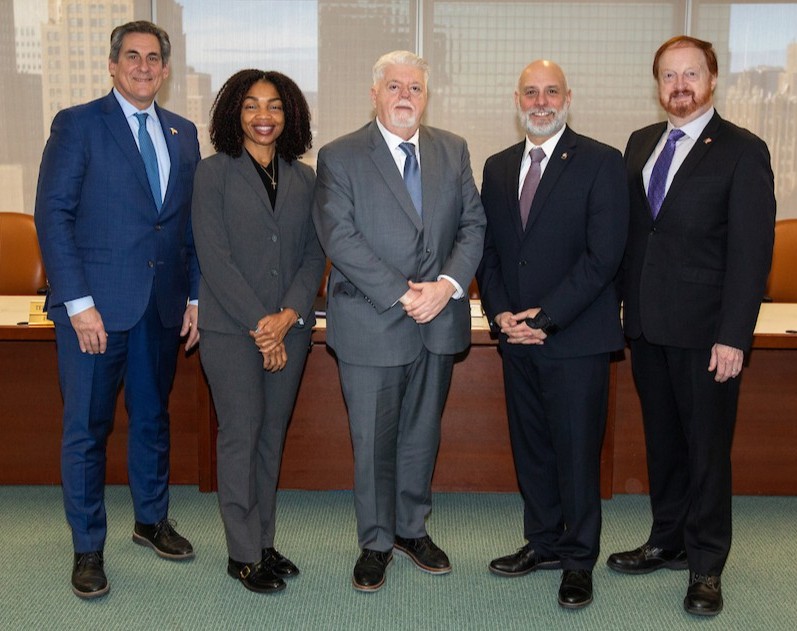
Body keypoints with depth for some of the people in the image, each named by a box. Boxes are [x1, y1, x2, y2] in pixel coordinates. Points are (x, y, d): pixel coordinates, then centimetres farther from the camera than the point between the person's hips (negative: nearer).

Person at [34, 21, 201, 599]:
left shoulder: (184, 134, 12)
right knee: (87, 429, 3)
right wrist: (78, 302, -14)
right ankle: (88, 548, 18)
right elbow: (53, 216, -8)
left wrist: (194, 296, 6)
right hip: (96, 305, -4)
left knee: (153, 419, 16)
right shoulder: (78, 124, -2)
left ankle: (152, 520, 34)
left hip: (162, 307, 5)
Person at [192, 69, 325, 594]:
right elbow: (214, 256, -8)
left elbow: (315, 254, 6)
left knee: (273, 434, 10)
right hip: (230, 328, -4)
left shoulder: (304, 179, 10)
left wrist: (289, 314, -10)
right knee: (241, 434, -1)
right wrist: (258, 324, -13)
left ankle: (264, 541, 22)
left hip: (290, 328, 4)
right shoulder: (213, 173, -1)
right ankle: (243, 554, 11)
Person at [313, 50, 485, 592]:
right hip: (371, 324, -3)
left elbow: (473, 225, 4)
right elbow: (340, 238, -13)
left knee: (423, 433, 16)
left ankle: (412, 528, 34)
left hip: (439, 322, 4)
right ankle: (375, 542, 25)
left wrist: (446, 284, -13)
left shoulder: (454, 151, 8)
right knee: (374, 441, 7)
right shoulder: (340, 157, -4)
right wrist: (402, 295, -18)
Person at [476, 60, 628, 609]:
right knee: (530, 447, 14)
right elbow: (488, 249, 12)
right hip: (517, 337, 5)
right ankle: (544, 543, 30)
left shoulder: (601, 162, -5)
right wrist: (500, 312, -4)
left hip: (576, 337, -5)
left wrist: (545, 317, -15)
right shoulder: (498, 167, 13)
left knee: (577, 451, 2)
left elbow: (603, 254, -12)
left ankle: (579, 559, 18)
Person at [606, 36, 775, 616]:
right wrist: (628, 308, 6)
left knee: (707, 448, 5)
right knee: (662, 440, 16)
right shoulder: (641, 144, 11)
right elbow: (629, 231, 12)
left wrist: (732, 336, -16)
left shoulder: (742, 151, -6)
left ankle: (706, 564, 20)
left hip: (705, 329, -5)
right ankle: (667, 541, 32)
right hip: (648, 326, 5)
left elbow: (751, 251, -11)